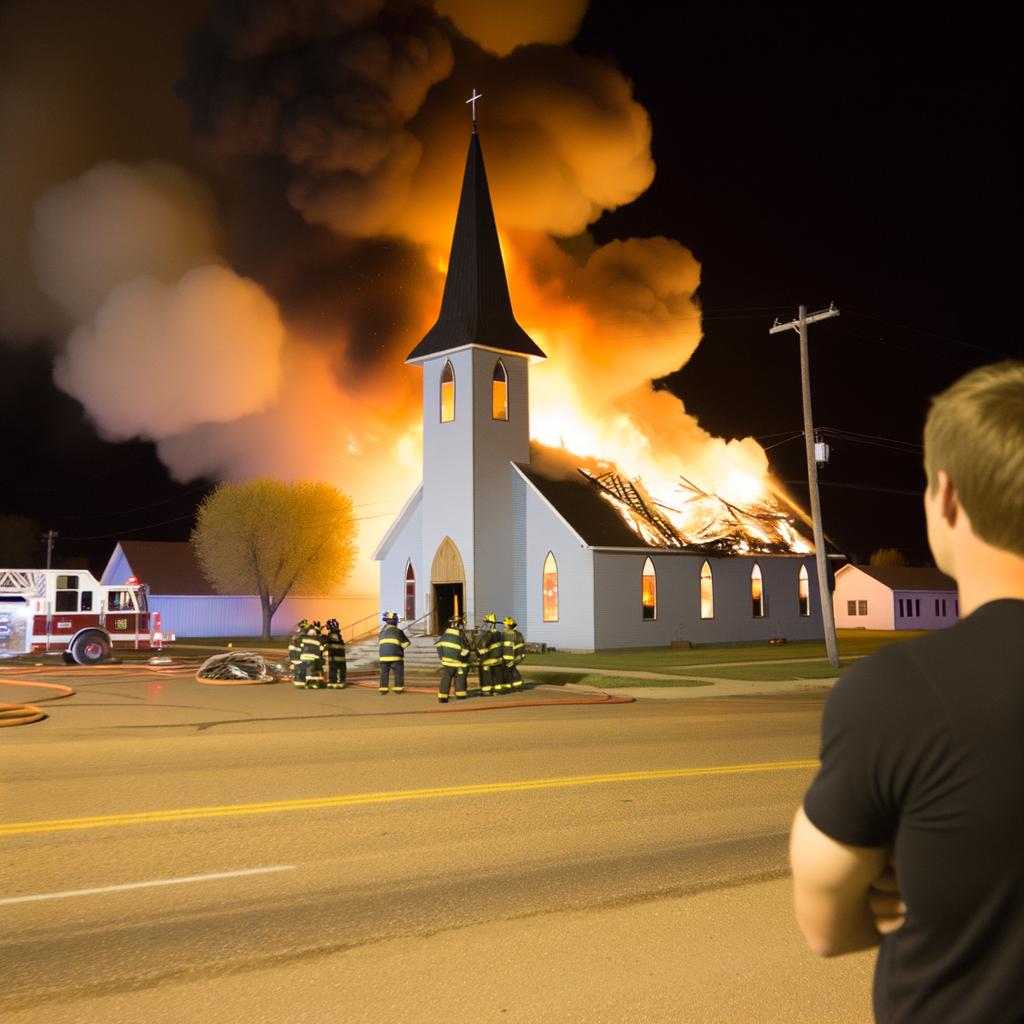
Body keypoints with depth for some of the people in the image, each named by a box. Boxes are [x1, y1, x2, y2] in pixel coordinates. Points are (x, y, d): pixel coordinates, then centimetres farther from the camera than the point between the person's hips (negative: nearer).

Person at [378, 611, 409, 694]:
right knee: (398, 672, 3)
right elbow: (405, 643, 8)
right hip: (395, 656, -3)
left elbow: (378, 645, 14)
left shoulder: (382, 632, 12)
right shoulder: (398, 631, 3)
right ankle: (398, 688, -1)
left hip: (384, 656, 3)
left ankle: (383, 688, 5)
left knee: (384, 672, 9)